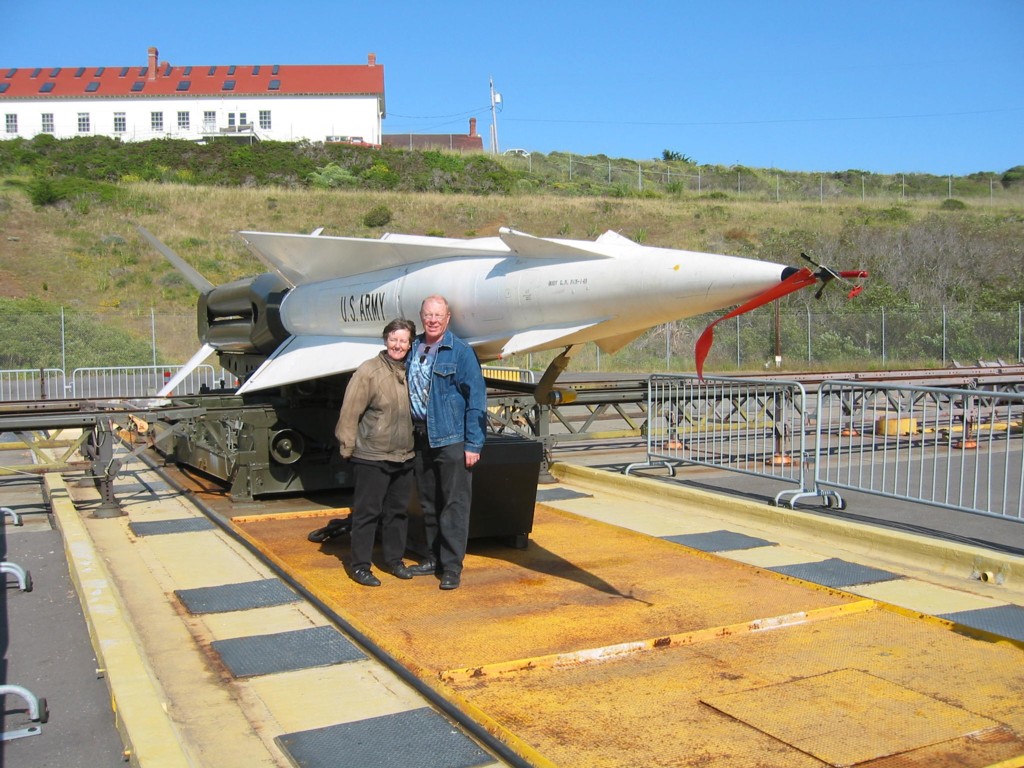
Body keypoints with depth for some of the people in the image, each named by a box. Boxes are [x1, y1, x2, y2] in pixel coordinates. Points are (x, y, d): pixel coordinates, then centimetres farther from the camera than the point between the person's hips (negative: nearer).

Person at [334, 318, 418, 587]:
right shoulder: (368, 371, -11)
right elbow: (350, 412, -11)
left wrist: (414, 442, 17)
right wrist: (348, 447, -10)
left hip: (403, 456, 6)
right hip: (372, 457, -6)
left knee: (398, 511, 15)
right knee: (367, 511, 2)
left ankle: (394, 559, 29)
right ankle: (360, 566, 12)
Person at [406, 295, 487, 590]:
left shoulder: (460, 352, -8)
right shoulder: (413, 349, 8)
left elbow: (476, 399, -9)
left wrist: (473, 444, -13)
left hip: (451, 438, -6)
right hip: (420, 436, 6)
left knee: (454, 504, -1)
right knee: (428, 503, 15)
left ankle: (452, 566, 6)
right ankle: (433, 558, 27)